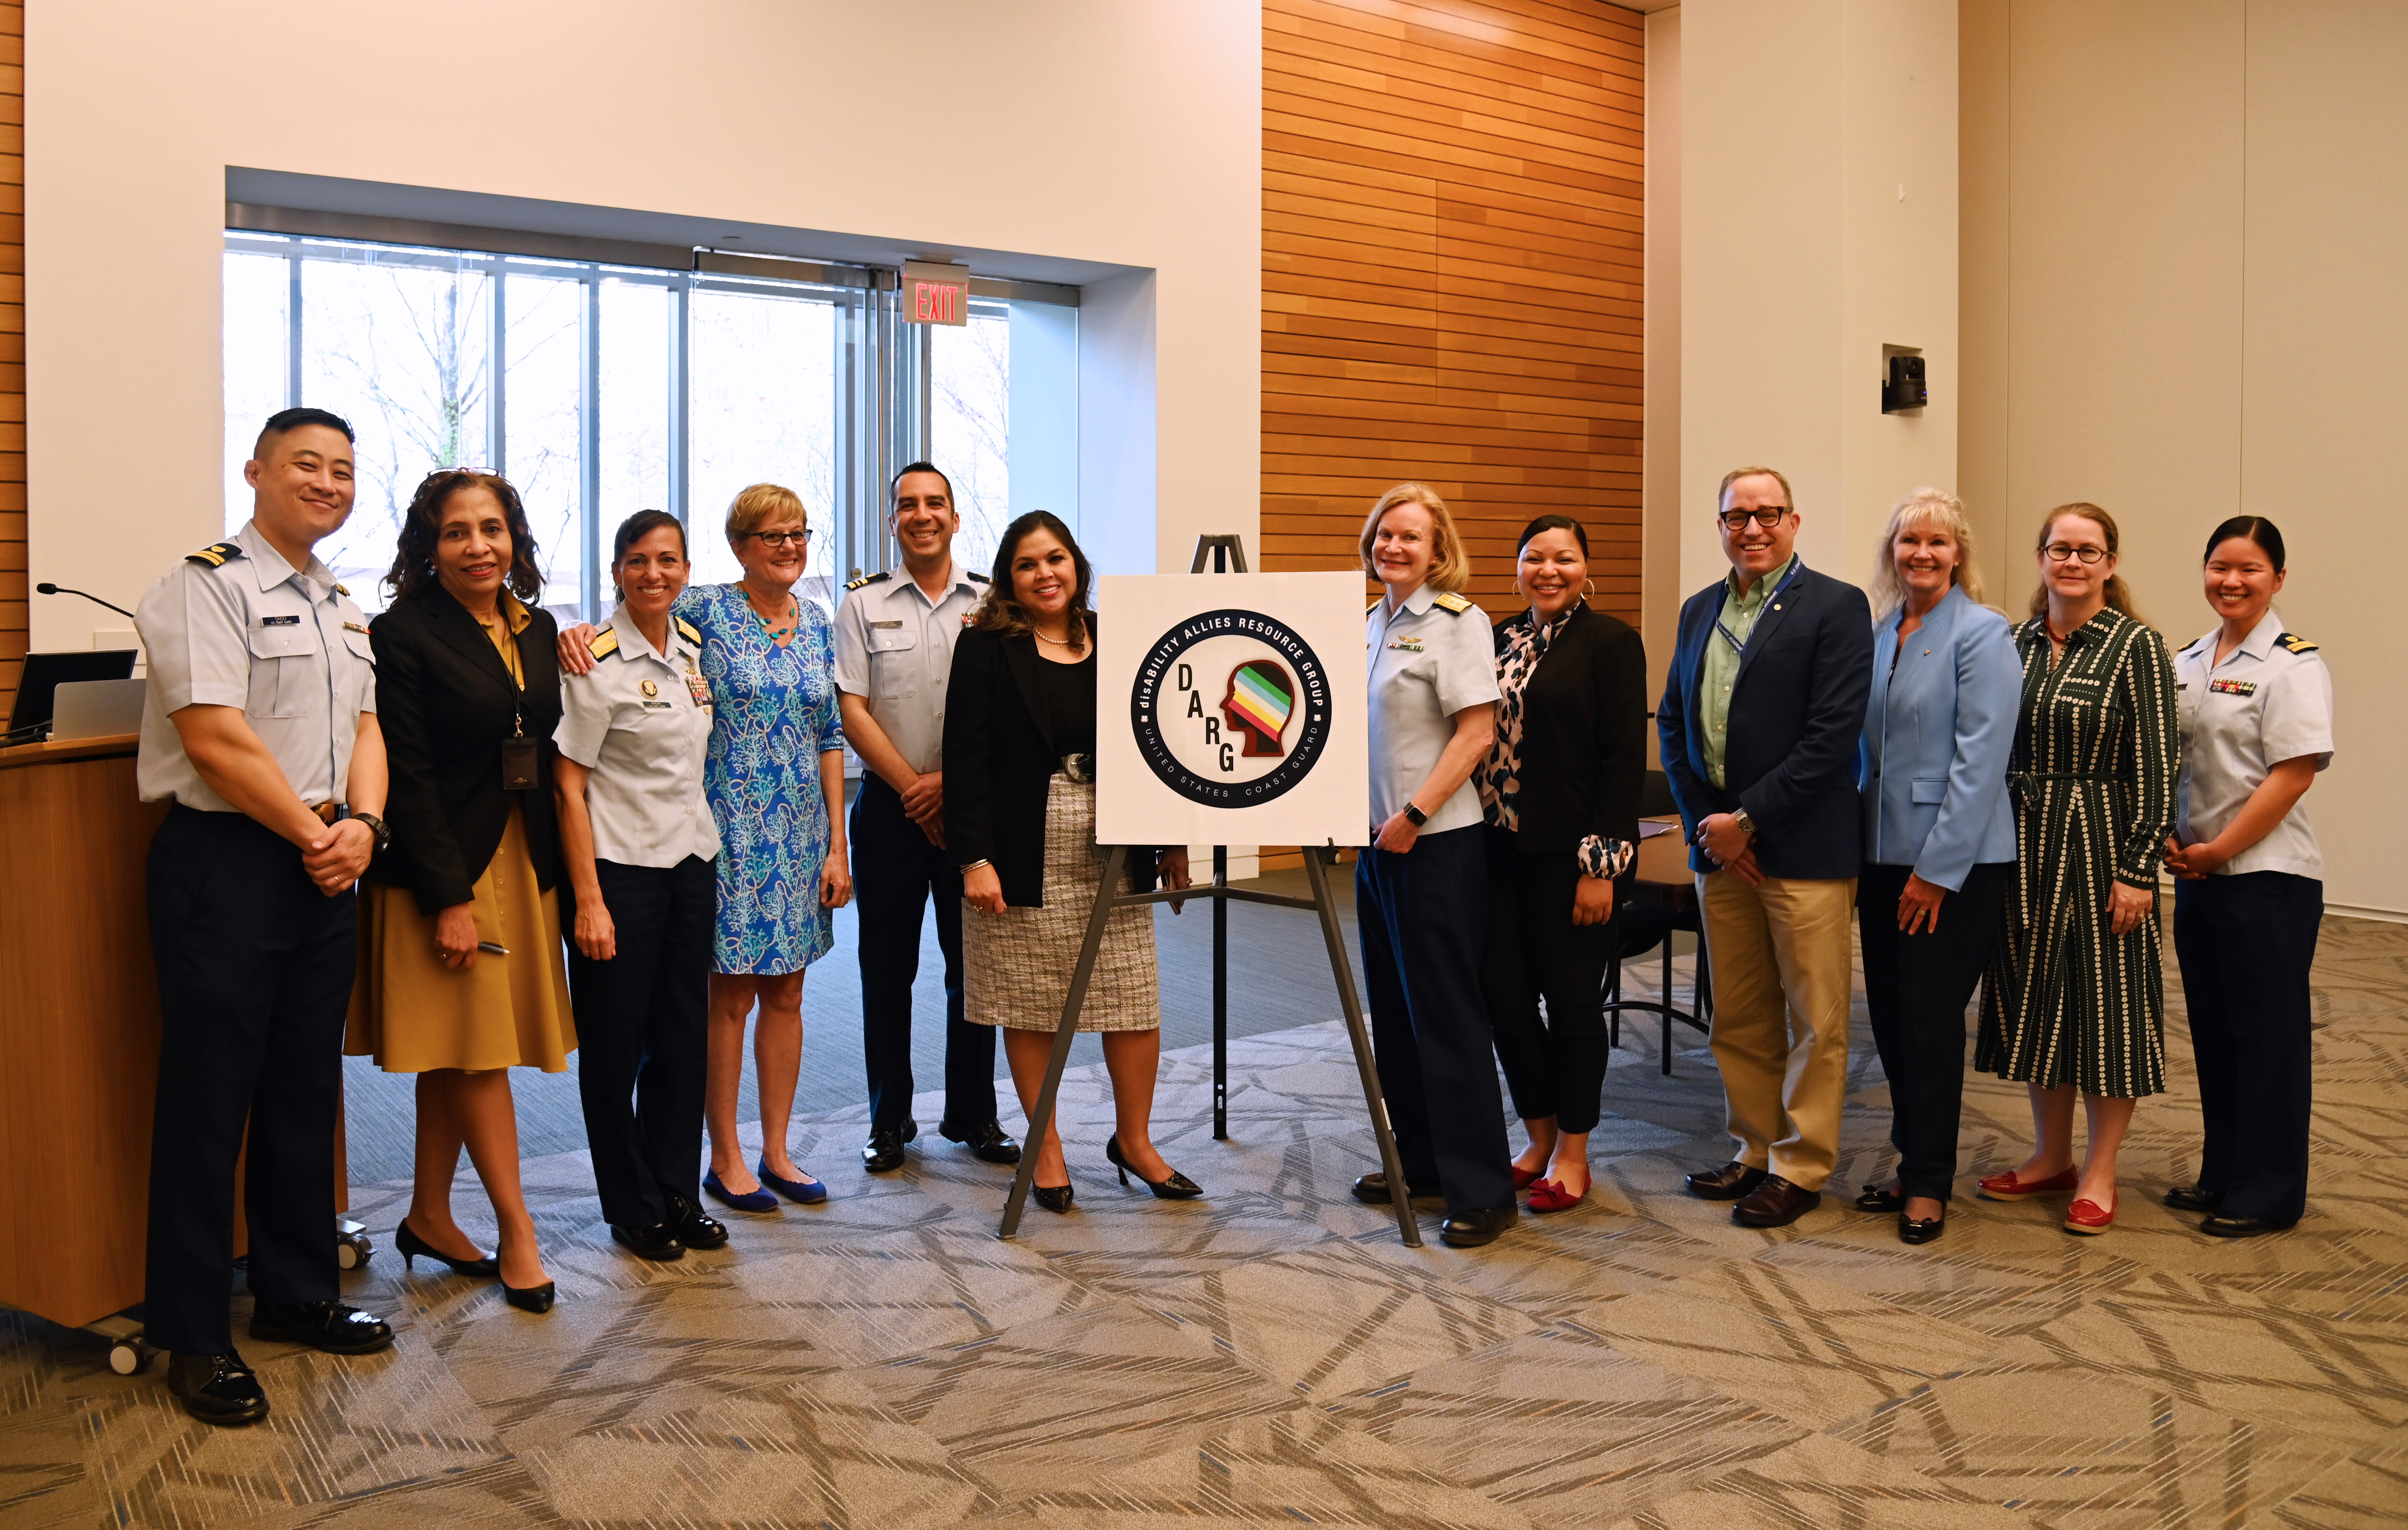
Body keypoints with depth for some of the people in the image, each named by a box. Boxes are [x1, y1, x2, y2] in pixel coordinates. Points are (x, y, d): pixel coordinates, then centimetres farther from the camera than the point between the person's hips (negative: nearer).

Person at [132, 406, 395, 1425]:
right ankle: (193, 1335, 10)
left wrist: (362, 824, -6)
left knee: (307, 1091, 14)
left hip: (325, 865, 8)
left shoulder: (343, 607, 17)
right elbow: (215, 739, -17)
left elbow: (364, 726, 13)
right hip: (225, 859, -7)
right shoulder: (207, 586, -9)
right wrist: (314, 832, -11)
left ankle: (296, 1293, 27)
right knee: (209, 1099, -1)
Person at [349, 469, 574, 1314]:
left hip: (524, 861, 6)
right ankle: (517, 1230, 8)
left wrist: (557, 866, 6)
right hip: (444, 868, -6)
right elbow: (408, 776, -13)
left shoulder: (539, 629, 10)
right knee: (476, 1048, -1)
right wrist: (448, 895, -17)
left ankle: (429, 1218, 25)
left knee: (460, 1056, 13)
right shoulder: (403, 634, -9)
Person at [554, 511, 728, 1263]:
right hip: (620, 866, -6)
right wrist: (588, 899, -16)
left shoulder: (695, 648, 7)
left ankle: (679, 1194, 24)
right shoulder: (596, 662, -11)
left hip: (692, 862, 6)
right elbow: (568, 784, -12)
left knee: (684, 1038, 11)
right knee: (615, 1045, 5)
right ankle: (632, 1208, 19)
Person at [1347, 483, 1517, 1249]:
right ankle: (1418, 1162, 26)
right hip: (1377, 840, 8)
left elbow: (1477, 731, -16)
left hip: (1437, 843, -8)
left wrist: (1413, 815, -18)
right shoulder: (1371, 622, 13)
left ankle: (1482, 1190, 2)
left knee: (1447, 1012, -6)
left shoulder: (1458, 621, -9)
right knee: (1393, 1008, 13)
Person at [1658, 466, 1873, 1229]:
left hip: (1804, 848, -6)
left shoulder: (1836, 606, -7)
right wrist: (1706, 823, -3)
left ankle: (1800, 1168, 16)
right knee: (1739, 1017, 15)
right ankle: (1756, 1151, 28)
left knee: (1815, 1021, 4)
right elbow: (1672, 722, 10)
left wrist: (1747, 819, -15)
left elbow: (1833, 733, -15)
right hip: (1719, 846, 6)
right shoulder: (1699, 610, 12)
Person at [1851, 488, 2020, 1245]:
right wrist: (1858, 855, 11)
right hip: (1884, 854, 6)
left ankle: (1929, 1182, 14)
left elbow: (1979, 760, -15)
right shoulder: (1880, 635, 11)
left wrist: (1937, 868, -16)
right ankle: (1911, 1160, 26)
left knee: (1930, 1019, 0)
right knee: (1889, 1017, 11)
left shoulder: (1981, 634, -9)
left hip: (1956, 861, -6)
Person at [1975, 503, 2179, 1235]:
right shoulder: (2017, 642, 7)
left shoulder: (2136, 645, -7)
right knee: (2038, 994, 11)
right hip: (2026, 844, 5)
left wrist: (2138, 869, -15)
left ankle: (2100, 1172, 14)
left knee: (2106, 1000, 2)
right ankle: (2051, 1156, 25)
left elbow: (2155, 764, -11)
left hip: (2102, 842, -5)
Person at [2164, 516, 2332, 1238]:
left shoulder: (2294, 665, -9)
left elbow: (2294, 774, -16)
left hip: (2267, 876, -6)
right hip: (2196, 874, 7)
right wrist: (2169, 839, -1)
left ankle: (2268, 1192, 13)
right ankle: (2222, 1175, 25)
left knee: (2267, 1035, 2)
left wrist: (2219, 850, -14)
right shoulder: (2187, 664, 11)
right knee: (2212, 1029, 13)